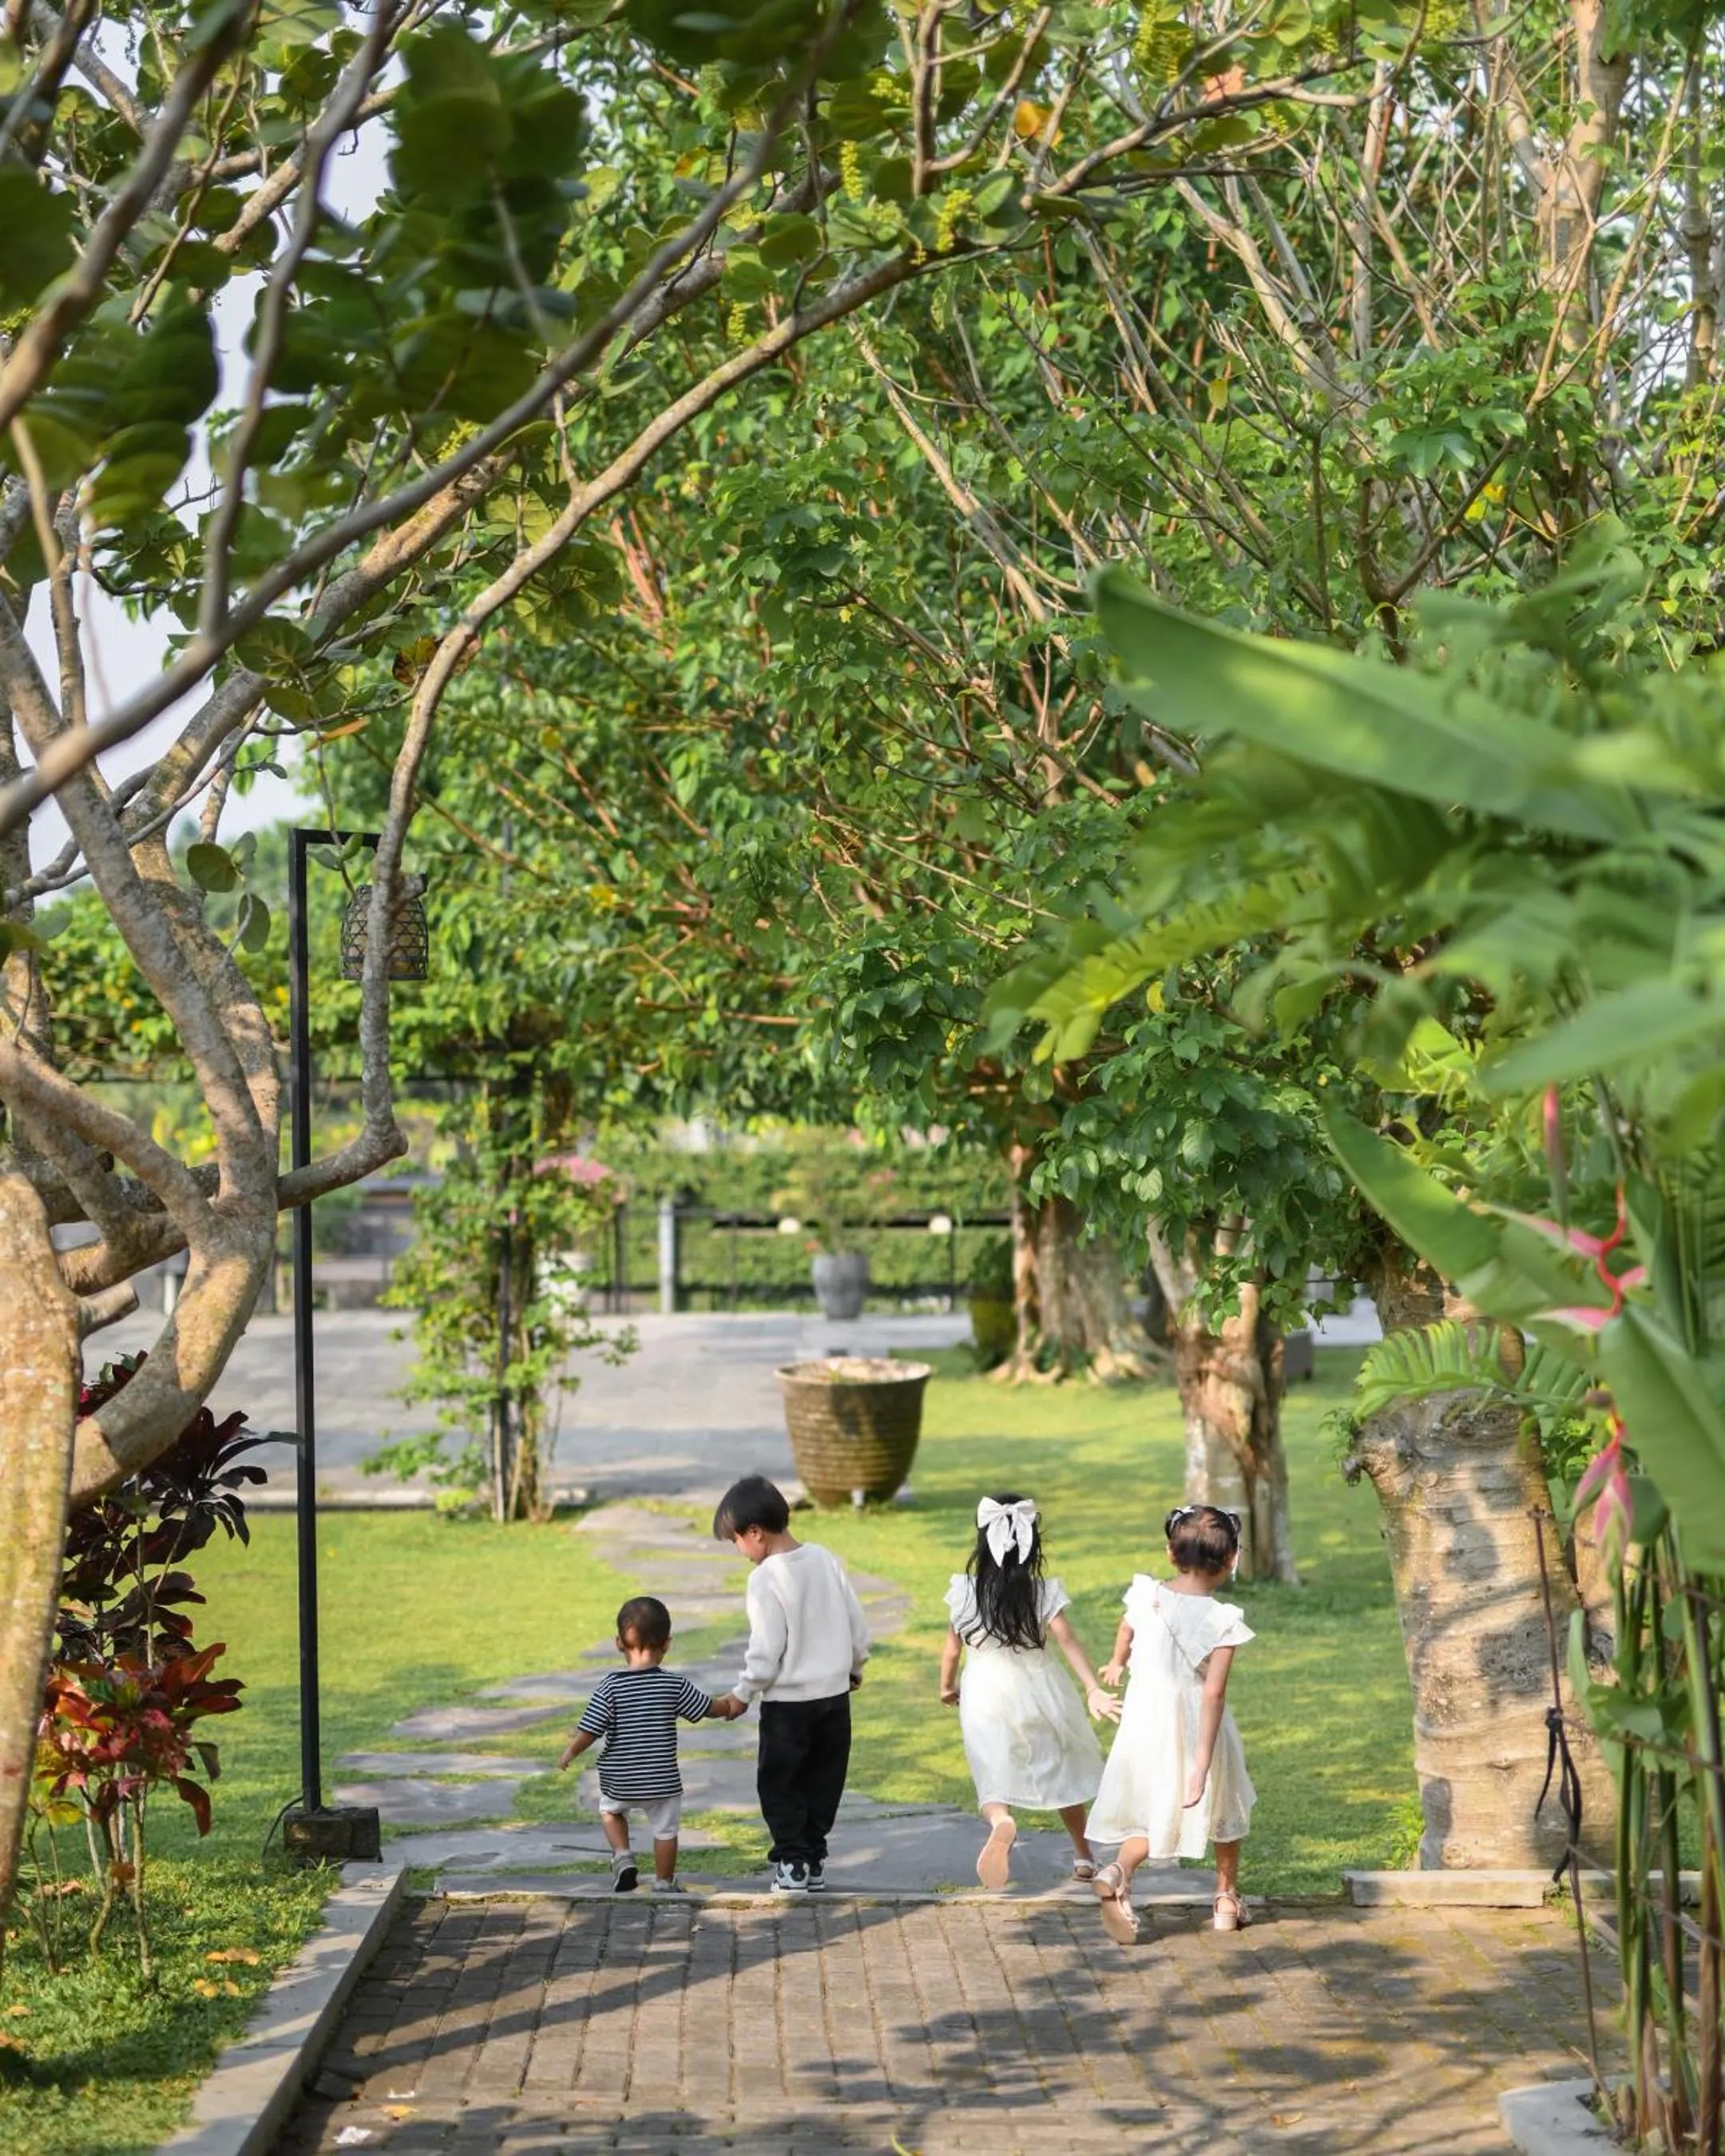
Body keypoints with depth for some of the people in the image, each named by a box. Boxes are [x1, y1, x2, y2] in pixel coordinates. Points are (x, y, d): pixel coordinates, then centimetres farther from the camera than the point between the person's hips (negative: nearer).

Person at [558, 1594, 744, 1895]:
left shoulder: (610, 1686, -13)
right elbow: (707, 1708, 1)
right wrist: (730, 1705, 22)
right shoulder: (674, 1684, -10)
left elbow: (590, 1731, -13)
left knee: (610, 1810, 27)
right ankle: (664, 1883, 25)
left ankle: (623, 1857, 10)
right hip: (662, 1779, 0)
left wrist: (570, 1753, 6)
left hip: (619, 1780, 0)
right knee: (665, 1829, 16)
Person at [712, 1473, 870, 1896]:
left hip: (787, 1700, -6)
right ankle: (814, 1861, 19)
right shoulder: (825, 1559, 0)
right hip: (835, 1692, 6)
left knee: (777, 1783, 8)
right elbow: (857, 1625, 6)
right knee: (823, 1781, 15)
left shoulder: (766, 1578, -18)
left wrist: (743, 1693, -3)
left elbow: (765, 1652, -17)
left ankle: (792, 1863, 6)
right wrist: (855, 1668, 22)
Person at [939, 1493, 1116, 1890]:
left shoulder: (964, 1592, -6)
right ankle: (1083, 1857, 33)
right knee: (1063, 1774, 21)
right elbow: (1068, 1642, -19)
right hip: (1038, 1691, 1)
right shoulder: (1043, 1593, -9)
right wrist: (1094, 1690, -25)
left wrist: (947, 1687, 19)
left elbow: (952, 1649, 2)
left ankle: (1001, 1822, -37)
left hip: (984, 1697, -1)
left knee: (993, 1783, -1)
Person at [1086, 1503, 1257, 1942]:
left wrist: (1115, 1665, 40)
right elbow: (1214, 1692, -23)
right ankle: (1227, 1898, 35)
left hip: (1144, 1725, 3)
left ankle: (1118, 1870, -22)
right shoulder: (1222, 1620, -18)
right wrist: (1203, 1762, -24)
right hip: (1196, 1729, -3)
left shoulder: (1144, 1595, -6)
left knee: (1149, 1818, 10)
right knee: (1225, 1808, 23)